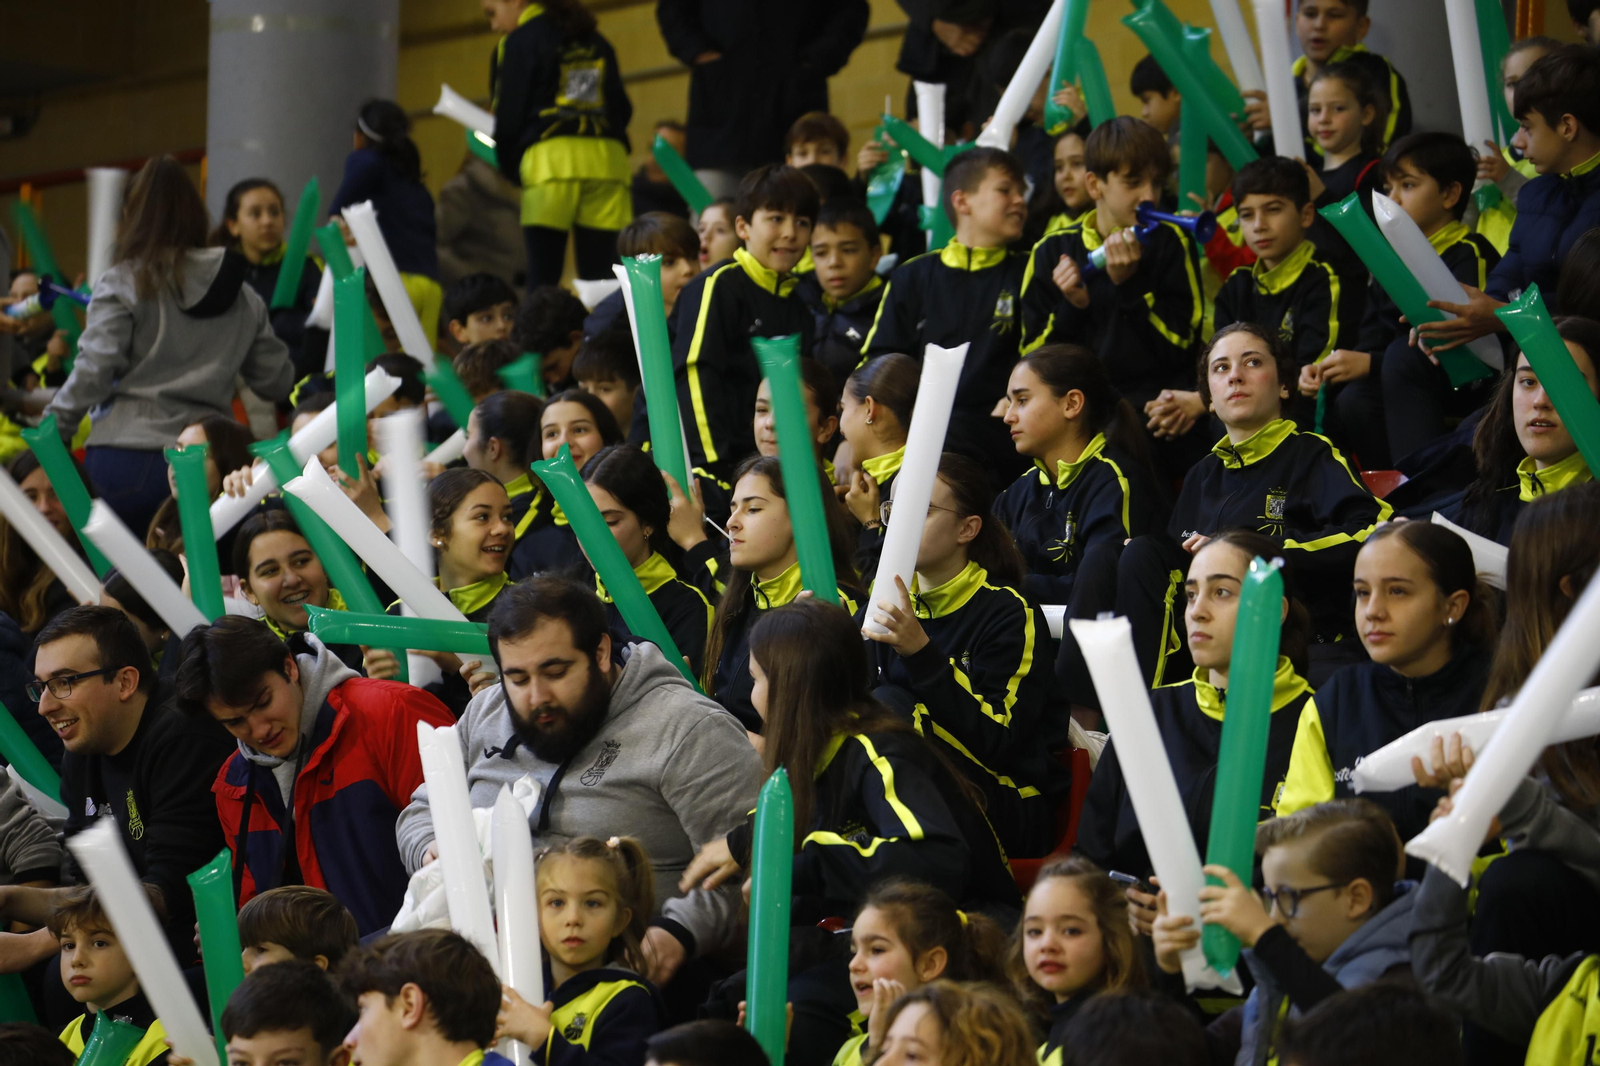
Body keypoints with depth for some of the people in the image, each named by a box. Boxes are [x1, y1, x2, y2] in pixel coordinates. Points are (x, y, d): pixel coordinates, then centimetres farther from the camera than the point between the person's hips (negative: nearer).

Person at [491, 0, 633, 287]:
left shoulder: (519, 41, 6)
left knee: (542, 274, -4)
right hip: (607, 160, 4)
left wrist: (509, 166, 16)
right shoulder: (596, 42, 22)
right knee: (600, 276, 1)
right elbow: (623, 108, 20)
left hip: (551, 157, -4)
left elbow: (508, 112, 4)